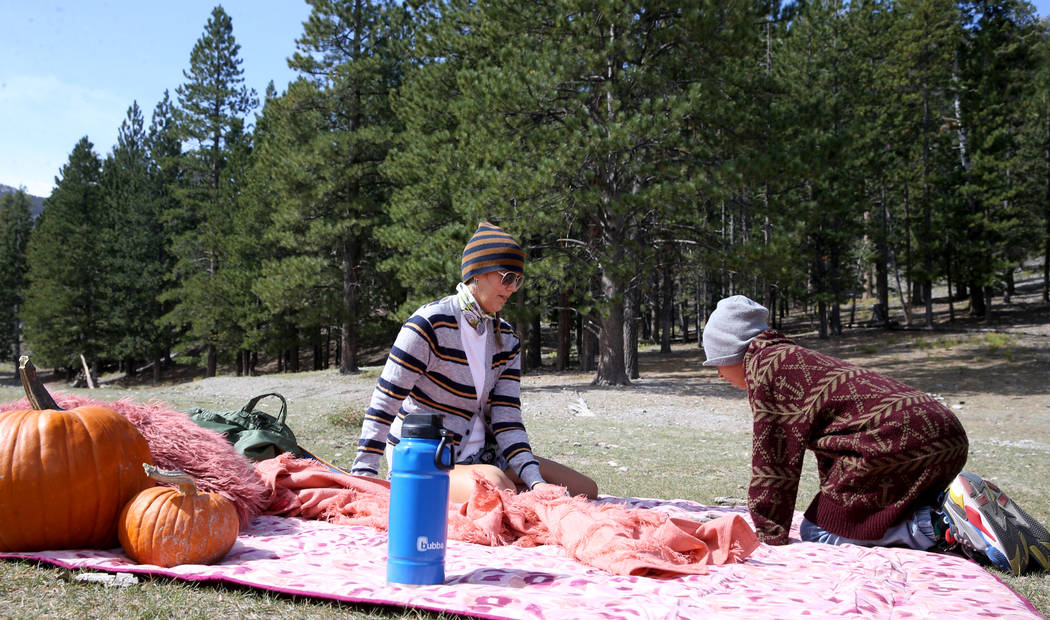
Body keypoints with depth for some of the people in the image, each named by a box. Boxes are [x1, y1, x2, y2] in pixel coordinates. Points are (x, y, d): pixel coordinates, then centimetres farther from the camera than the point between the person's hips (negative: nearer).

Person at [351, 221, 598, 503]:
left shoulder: (507, 339, 6)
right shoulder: (430, 323, -15)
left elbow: (507, 417, -1)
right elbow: (384, 402, -15)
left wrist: (535, 481, -13)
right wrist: (363, 475, -19)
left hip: (479, 455, 7)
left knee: (586, 490, 1)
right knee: (494, 483, -39)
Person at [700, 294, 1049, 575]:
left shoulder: (762, 364, -2)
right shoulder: (792, 358, 26)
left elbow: (773, 458, -4)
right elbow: (825, 440, 31)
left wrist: (770, 537, 3)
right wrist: (834, 495, 36)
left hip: (900, 435, -10)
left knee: (817, 532, -1)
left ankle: (943, 523, -11)